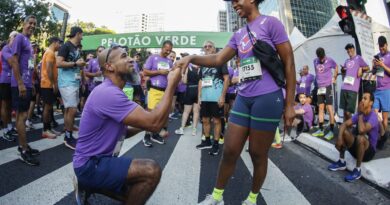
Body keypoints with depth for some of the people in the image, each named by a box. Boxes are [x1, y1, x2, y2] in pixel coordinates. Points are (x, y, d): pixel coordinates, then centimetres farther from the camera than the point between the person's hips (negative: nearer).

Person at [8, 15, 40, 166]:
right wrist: (20, 84, -20)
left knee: (22, 115, 13)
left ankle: (23, 146, 22)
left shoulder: (28, 41, 18)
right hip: (21, 84, -9)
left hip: (27, 84, 9)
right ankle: (24, 151, 0)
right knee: (22, 115, -6)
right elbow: (14, 61, -15)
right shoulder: (19, 38, -8)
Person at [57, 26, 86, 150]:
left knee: (68, 110, 12)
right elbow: (58, 63, -19)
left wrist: (81, 64, 10)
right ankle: (69, 138, 2)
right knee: (72, 110, -10)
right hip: (67, 83, -9)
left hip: (74, 83, 9)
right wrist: (76, 63, -15)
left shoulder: (76, 49, 16)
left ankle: (67, 136, 19)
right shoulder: (66, 46, -10)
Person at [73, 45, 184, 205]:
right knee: (152, 171, -25)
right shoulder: (108, 93, -25)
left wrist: (142, 125, -2)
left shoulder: (112, 92, 10)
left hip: (99, 160, 10)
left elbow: (120, 132, 14)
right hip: (90, 165, -10)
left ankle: (88, 185, 19)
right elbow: (155, 123, -32)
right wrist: (171, 85, -24)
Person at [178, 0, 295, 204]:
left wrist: (289, 104, -8)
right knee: (229, 151, 7)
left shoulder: (270, 23, -2)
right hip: (243, 98, 6)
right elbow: (218, 59, 11)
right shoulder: (238, 34, 17)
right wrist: (192, 58, -8)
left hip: (267, 97, -5)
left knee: (258, 154, 6)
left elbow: (289, 62, -5)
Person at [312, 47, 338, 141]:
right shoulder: (315, 61, 4)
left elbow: (336, 68, 10)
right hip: (319, 87, 5)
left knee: (329, 108, -6)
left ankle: (331, 131, -3)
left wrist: (334, 78, 9)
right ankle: (321, 130, 13)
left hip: (328, 86, -5)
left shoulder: (330, 60, -7)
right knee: (320, 108, 7)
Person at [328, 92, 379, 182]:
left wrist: (361, 115, -20)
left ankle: (357, 170, -20)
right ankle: (341, 162, 0)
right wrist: (339, 138, -25)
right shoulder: (358, 114, 1)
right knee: (344, 131, -13)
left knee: (360, 137, -36)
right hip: (356, 148, 7)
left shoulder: (373, 116, -20)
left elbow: (361, 130, -37)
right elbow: (344, 124, -6)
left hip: (369, 151, -7)